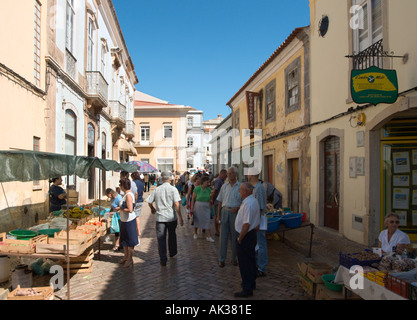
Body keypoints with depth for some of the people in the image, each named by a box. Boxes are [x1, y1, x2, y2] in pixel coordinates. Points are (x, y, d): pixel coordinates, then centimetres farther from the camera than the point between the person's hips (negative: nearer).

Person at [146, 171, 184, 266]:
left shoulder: (157, 189, 1)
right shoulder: (173, 189, -7)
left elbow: (149, 201, 5)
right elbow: (176, 204, -14)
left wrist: (152, 209, 26)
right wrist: (180, 217, -9)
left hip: (160, 217, 1)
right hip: (171, 217, 0)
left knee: (161, 238, 4)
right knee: (172, 235, 21)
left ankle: (163, 259, 4)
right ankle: (172, 252, 39)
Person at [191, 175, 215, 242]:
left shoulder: (208, 189, 5)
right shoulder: (197, 188, -7)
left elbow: (209, 200, 10)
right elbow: (193, 199, -5)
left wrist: (210, 208, 8)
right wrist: (192, 208, -8)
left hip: (206, 207, 3)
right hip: (198, 206, -3)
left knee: (207, 220, -3)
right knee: (197, 220, 10)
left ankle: (208, 236, -1)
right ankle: (195, 233, 31)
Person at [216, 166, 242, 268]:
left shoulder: (240, 186, -2)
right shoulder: (224, 186, 8)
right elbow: (220, 201, 11)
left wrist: (238, 208, -16)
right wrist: (218, 215, 5)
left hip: (235, 213, -2)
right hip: (225, 211, 2)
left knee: (235, 236, 7)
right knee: (223, 236, 5)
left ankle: (234, 258, 23)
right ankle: (221, 259, 15)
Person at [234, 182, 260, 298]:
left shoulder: (248, 204, -26)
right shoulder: (254, 200, 8)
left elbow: (247, 224, -28)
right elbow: (256, 221, 16)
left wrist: (240, 239, -19)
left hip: (246, 236, -10)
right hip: (252, 234, 10)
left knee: (244, 263, 1)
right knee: (251, 260, 22)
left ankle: (247, 289, 11)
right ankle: (251, 283, 38)